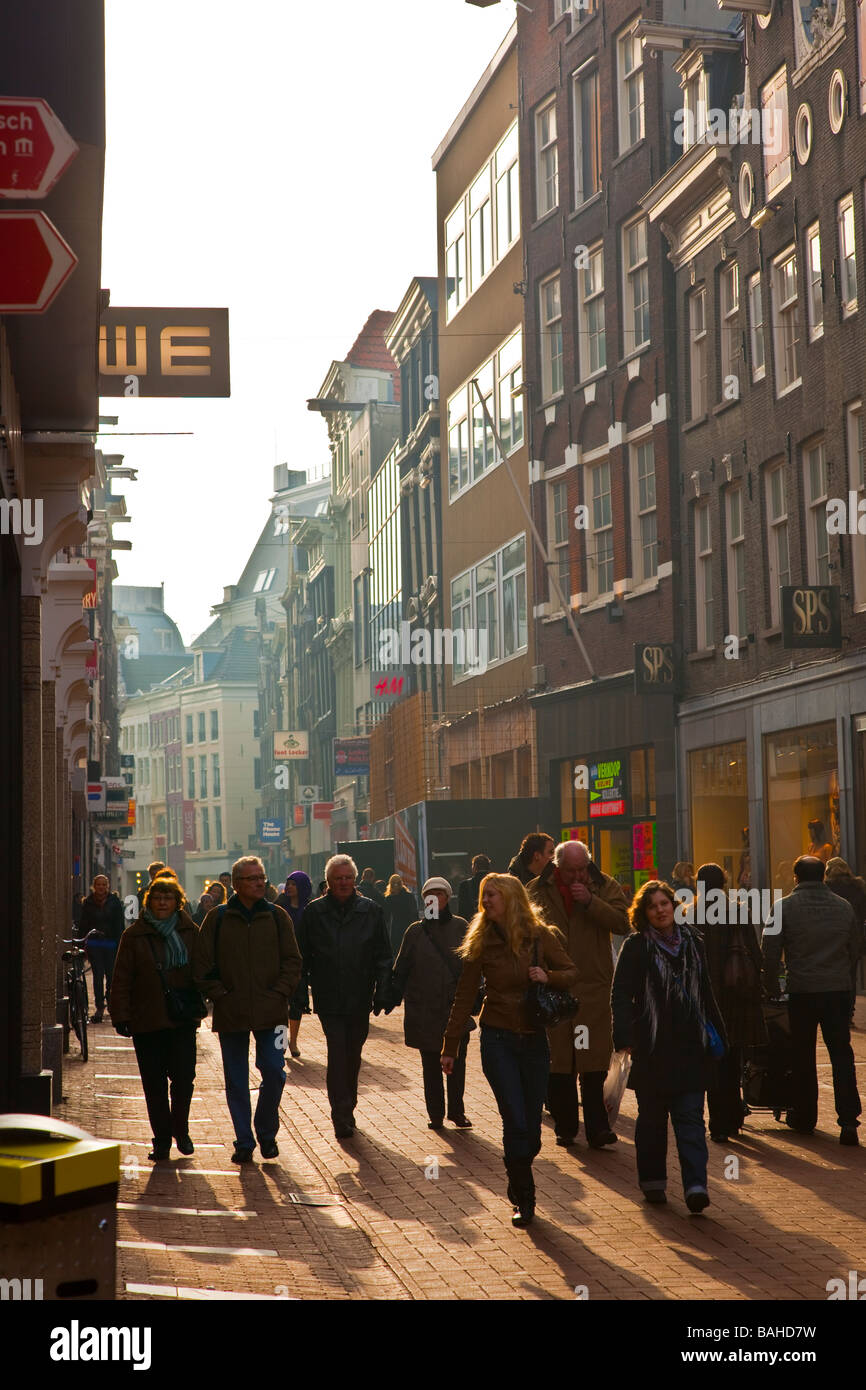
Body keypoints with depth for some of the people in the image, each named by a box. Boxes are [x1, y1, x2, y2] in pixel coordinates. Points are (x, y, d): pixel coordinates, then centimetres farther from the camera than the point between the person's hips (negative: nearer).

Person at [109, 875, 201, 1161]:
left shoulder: (191, 932, 5)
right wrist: (120, 1016, -5)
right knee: (154, 1084, 4)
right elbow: (121, 980, 1)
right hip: (146, 1022, -1)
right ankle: (161, 1139, 15)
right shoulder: (134, 935, 1)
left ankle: (180, 1129, 19)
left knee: (184, 1078, -3)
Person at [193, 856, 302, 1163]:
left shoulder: (277, 917, 5)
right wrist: (219, 994, -6)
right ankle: (244, 1141, 15)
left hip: (270, 1011, 0)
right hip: (231, 1012, 0)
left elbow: (292, 960, 6)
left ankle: (266, 1132, 16)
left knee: (274, 1073, -5)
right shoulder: (217, 918, 2)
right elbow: (202, 964, 3)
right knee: (236, 1081, 5)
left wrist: (280, 993, -5)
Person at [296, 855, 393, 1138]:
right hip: (328, 999, -2)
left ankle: (346, 1111, 26)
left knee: (352, 1055, 11)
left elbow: (383, 956, 4)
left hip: (360, 998, 2)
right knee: (338, 1052, -12)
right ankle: (342, 1116, -11)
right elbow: (302, 957, 4)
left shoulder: (370, 911, 3)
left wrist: (383, 995, -4)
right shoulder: (314, 912, 1)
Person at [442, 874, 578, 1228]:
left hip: (534, 1039, 1)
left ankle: (518, 1185, 30)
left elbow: (571, 974, 7)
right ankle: (524, 1199, 4)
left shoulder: (541, 936, -1)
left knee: (531, 1125, 6)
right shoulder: (481, 943, -1)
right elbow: (464, 997, 3)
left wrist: (549, 977, -16)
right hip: (498, 1040, -1)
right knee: (516, 1123, -9)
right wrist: (450, 1047, 3)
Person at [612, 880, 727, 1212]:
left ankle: (696, 1185, -11)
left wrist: (716, 1033, 19)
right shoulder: (636, 948, -2)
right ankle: (653, 1181, 20)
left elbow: (705, 992, 20)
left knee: (690, 1117, -5)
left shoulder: (692, 942, 12)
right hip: (652, 1047, -3)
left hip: (690, 1047, 3)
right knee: (652, 1117, 7)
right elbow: (621, 995, -6)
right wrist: (624, 1036, -17)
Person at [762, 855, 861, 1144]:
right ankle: (848, 1120, -6)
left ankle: (804, 1117, 18)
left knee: (803, 1056, 10)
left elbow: (770, 951, -5)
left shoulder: (785, 907, -4)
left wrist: (771, 987, 7)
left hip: (802, 991, -2)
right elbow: (855, 950, 13)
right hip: (838, 990, 2)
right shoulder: (843, 907, 6)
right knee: (842, 1055, 4)